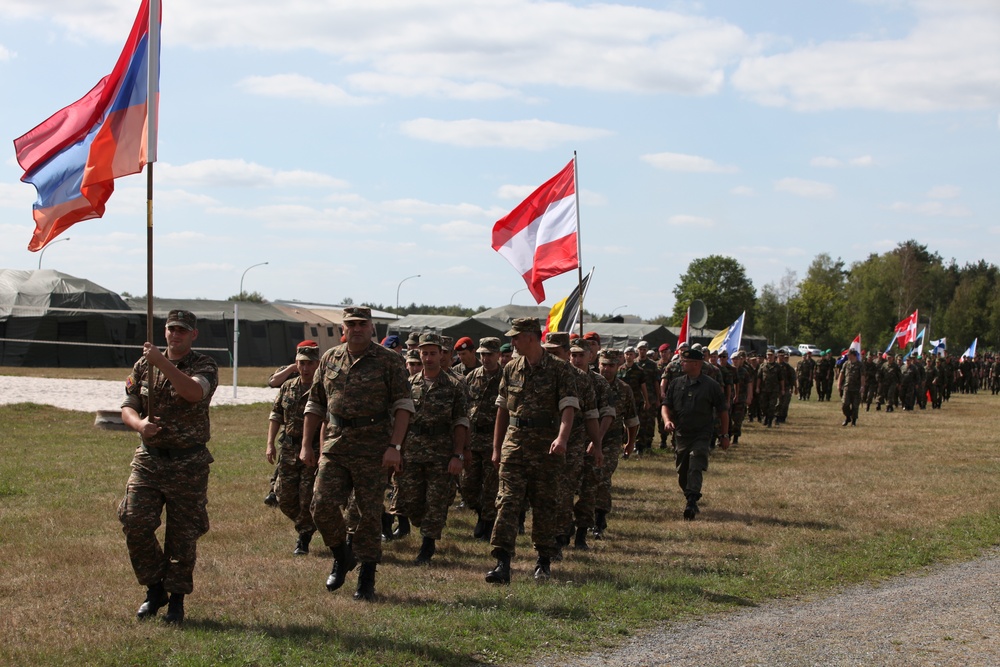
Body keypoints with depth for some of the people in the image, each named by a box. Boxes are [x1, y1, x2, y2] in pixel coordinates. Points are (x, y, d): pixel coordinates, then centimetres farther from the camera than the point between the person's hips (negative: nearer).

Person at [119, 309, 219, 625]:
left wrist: (162, 363, -32)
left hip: (188, 464, -3)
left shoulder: (204, 366, -3)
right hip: (148, 459, 3)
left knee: (183, 534, 2)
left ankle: (177, 599, 16)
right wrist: (140, 424, -14)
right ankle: (154, 590, 13)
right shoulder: (144, 365, 9)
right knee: (135, 524, -6)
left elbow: (194, 392, -25)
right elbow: (128, 407, 8)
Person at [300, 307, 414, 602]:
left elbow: (403, 405, -6)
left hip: (372, 448, -3)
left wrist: (394, 446, -16)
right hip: (334, 445, 4)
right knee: (323, 505, -6)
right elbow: (315, 403, 17)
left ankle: (366, 580, 11)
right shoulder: (330, 359, 10)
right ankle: (341, 557, 20)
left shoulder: (389, 361, -2)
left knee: (370, 514, 0)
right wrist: (306, 444, 12)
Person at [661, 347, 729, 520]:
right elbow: (666, 405, 11)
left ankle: (691, 503, -24)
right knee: (682, 473, 10)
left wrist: (724, 436, 3)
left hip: (702, 436, -5)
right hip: (681, 435, 5)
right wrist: (667, 420, -11)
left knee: (695, 469, -18)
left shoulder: (711, 386, -3)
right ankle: (692, 499, 30)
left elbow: (723, 411, 3)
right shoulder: (676, 384, 7)